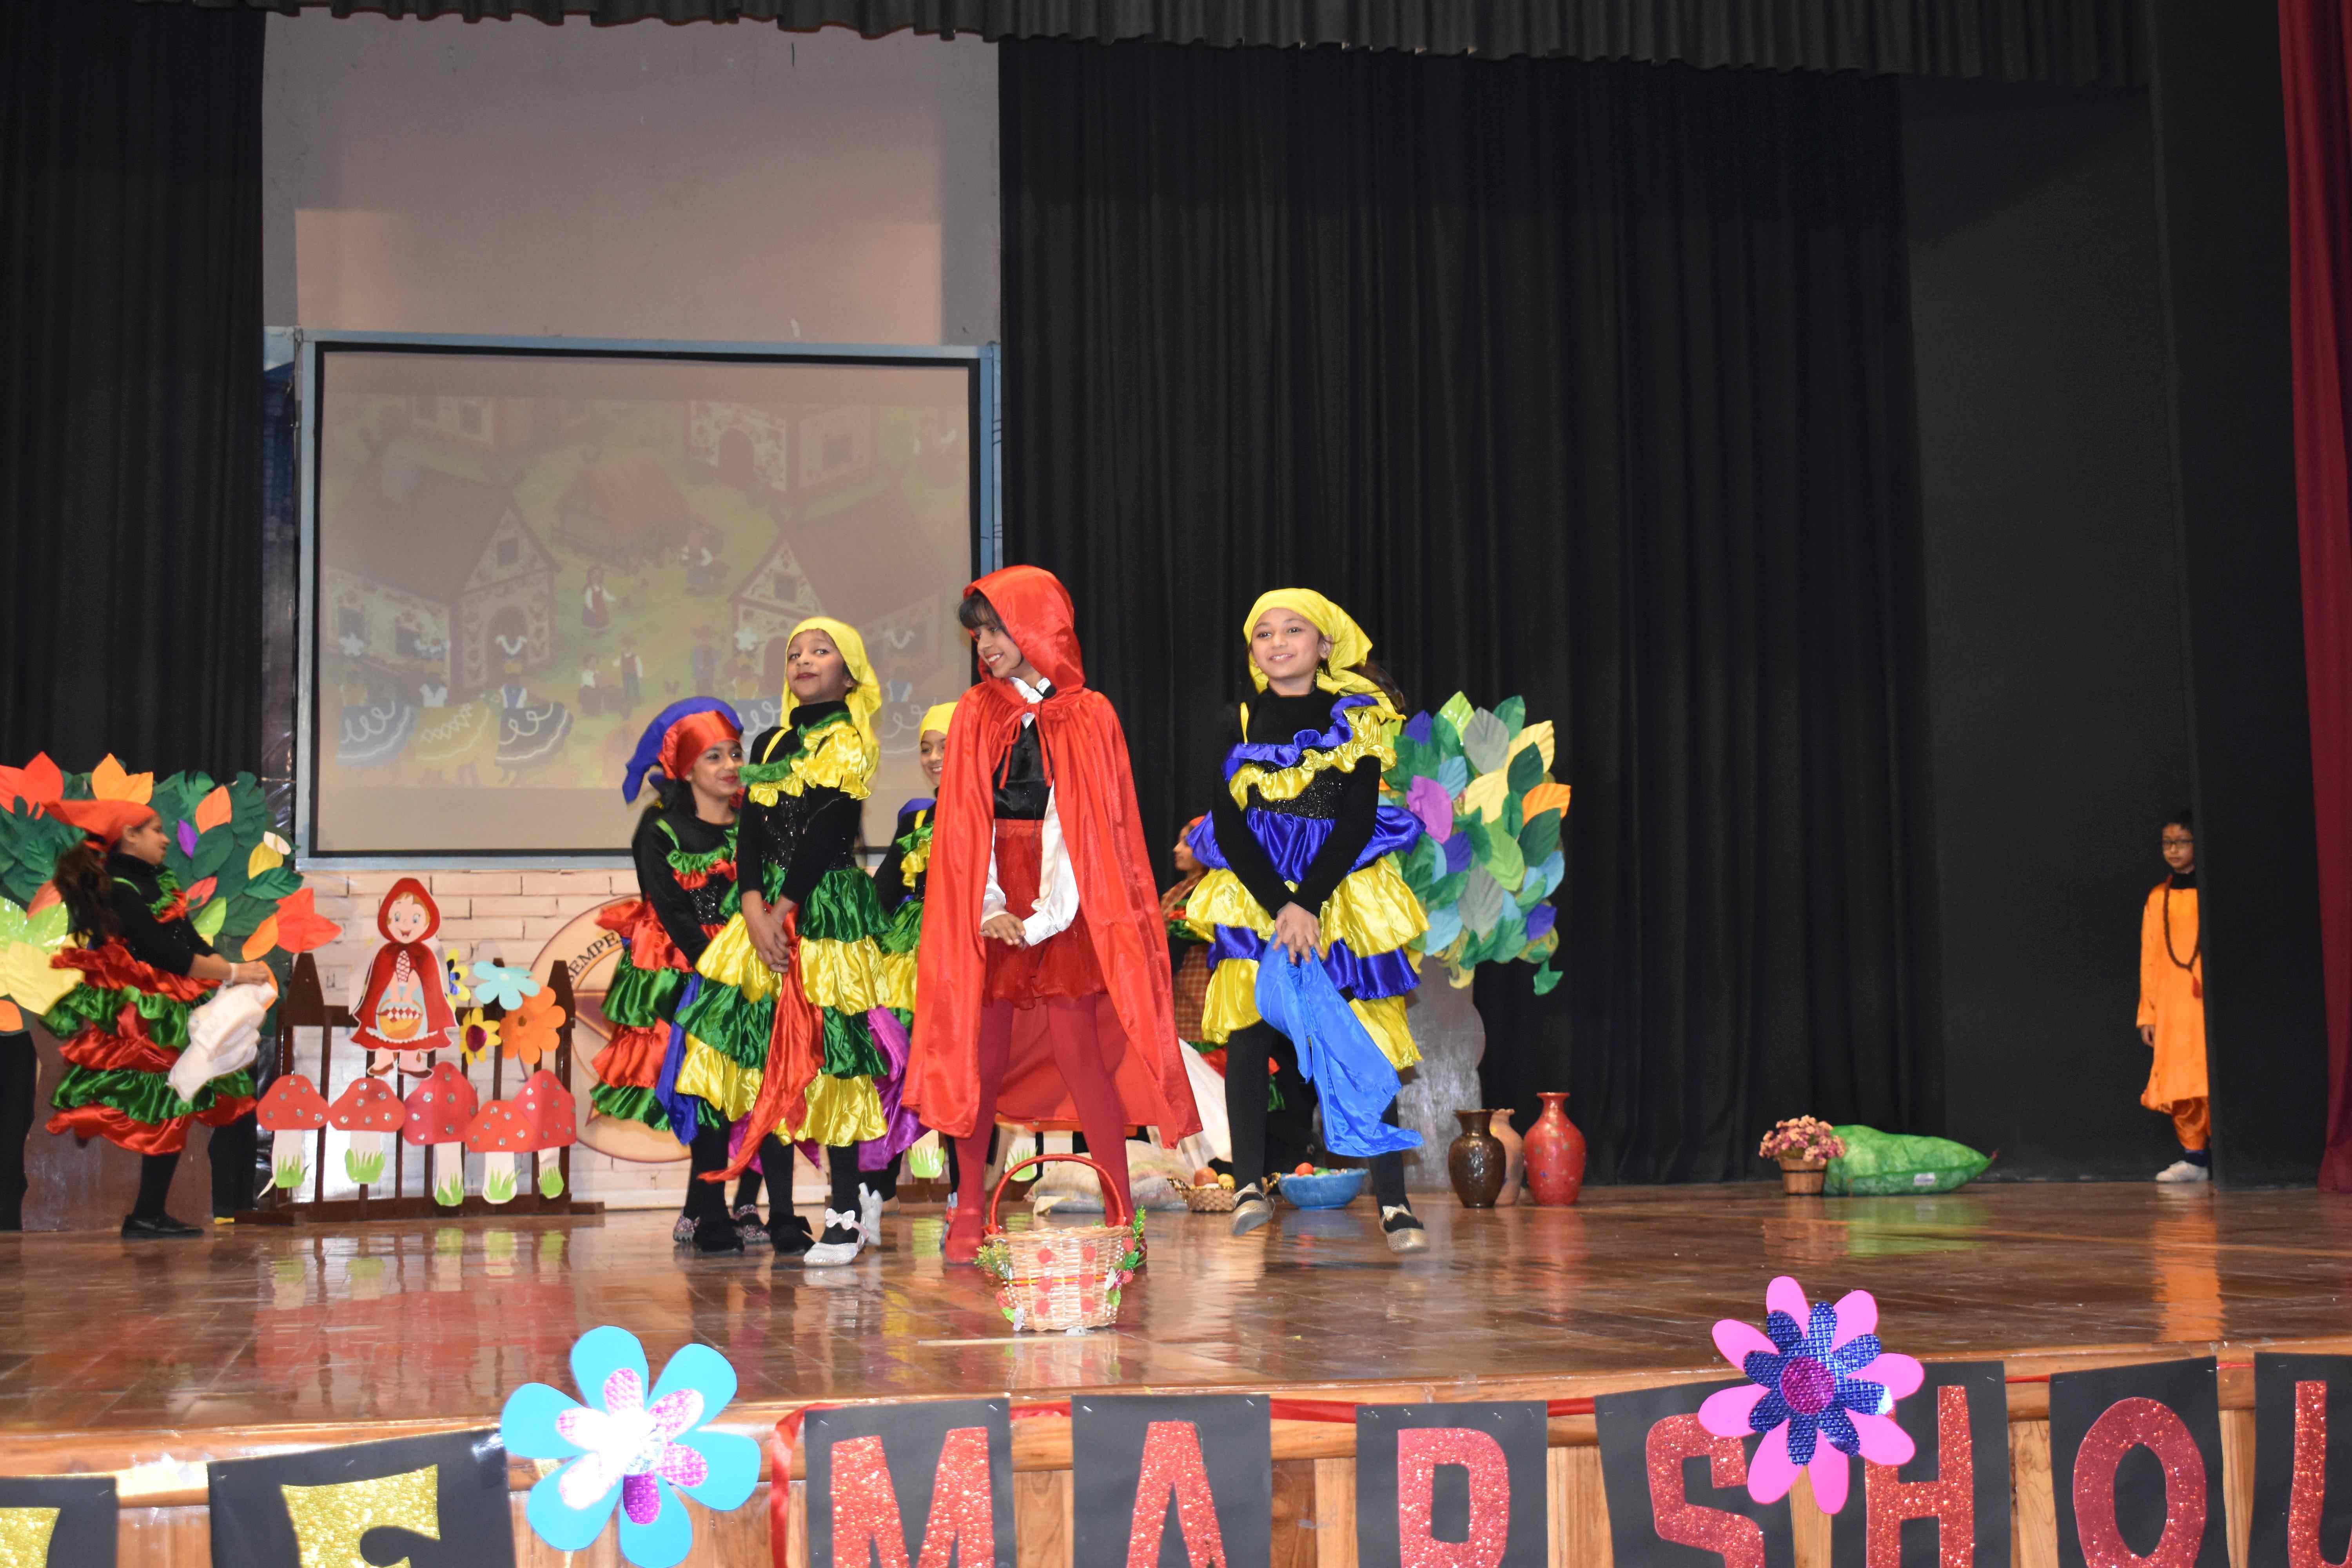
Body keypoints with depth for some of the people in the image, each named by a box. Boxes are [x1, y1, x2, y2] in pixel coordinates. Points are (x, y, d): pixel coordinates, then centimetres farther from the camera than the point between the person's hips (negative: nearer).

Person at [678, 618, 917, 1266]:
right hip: (766, 914, 6)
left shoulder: (850, 745, -1)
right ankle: (777, 1213, 8)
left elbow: (823, 834, -10)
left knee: (825, 1056, -8)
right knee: (764, 1057, 1)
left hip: (827, 912, -6)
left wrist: (786, 909, -15)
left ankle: (846, 1213, -1)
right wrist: (755, 911, -8)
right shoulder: (770, 745, 17)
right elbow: (750, 833, 7)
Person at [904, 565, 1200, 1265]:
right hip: (988, 911, 2)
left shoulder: (1089, 717, 3)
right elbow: (966, 821, 5)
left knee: (1083, 1056, -8)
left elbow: (1091, 828, -3)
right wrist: (989, 907, -10)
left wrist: (1047, 915, -14)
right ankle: (968, 1219, 7)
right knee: (980, 1060, 0)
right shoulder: (975, 714, 10)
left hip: (1065, 912, -2)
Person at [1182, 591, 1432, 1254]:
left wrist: (1309, 902, -15)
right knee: (1248, 1037, -10)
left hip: (1342, 897, -1)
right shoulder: (1237, 723, 7)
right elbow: (1228, 824, 0)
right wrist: (1281, 906, -12)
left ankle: (1394, 1204, -5)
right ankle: (1249, 1186, -6)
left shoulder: (1357, 719, 4)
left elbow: (1359, 820, -4)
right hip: (1253, 897, 1)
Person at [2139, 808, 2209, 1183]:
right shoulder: (2159, 898, 12)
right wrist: (2147, 1013, 10)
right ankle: (2195, 1156, 8)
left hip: (2209, 1002, -3)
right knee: (2178, 1082, 0)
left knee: (2211, 1079, -9)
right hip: (2172, 1006, 3)